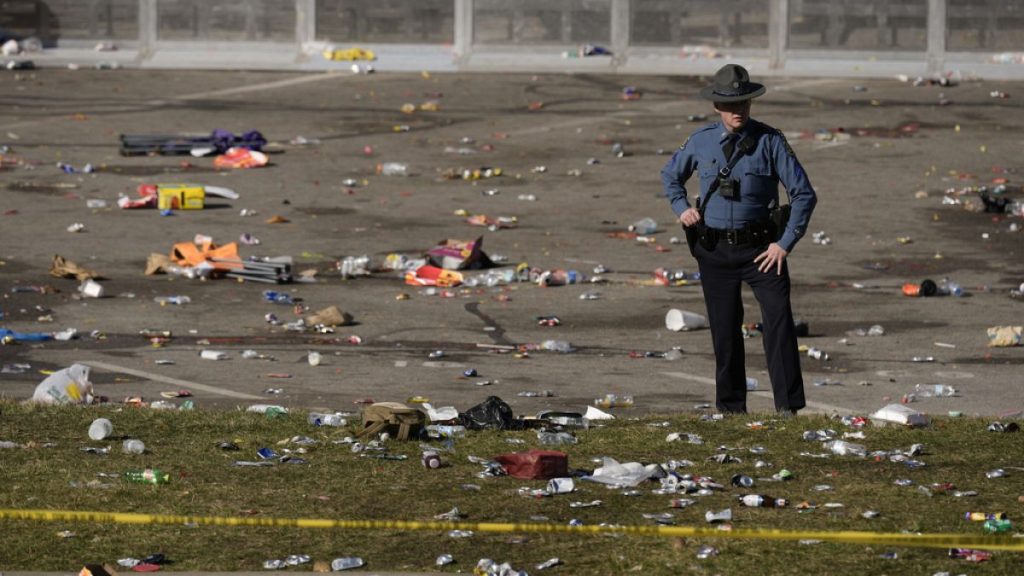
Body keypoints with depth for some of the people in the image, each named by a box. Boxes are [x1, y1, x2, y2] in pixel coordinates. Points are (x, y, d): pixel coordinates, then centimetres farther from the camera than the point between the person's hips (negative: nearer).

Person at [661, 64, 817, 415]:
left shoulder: (770, 142, -6)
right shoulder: (701, 142, 3)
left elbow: (804, 194, -4)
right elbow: (671, 175, 23)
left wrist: (785, 244, -10)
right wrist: (681, 208, 5)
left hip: (760, 249, -3)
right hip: (714, 250, 3)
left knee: (779, 319, -15)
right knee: (725, 330, 8)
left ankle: (789, 406, -15)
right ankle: (730, 409, 20)